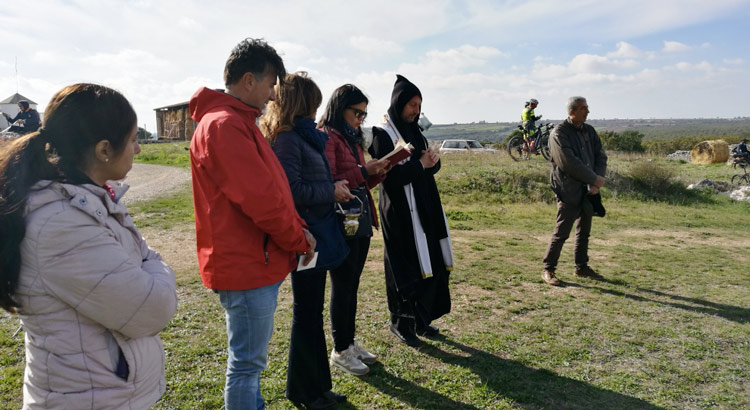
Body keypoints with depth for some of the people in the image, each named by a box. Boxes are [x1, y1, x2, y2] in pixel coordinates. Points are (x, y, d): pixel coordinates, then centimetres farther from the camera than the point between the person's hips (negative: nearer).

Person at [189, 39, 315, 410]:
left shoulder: (239, 122, 15)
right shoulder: (224, 125, -18)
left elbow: (271, 187, 16)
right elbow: (260, 198, -24)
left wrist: (297, 227, 4)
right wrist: (298, 240, -10)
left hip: (254, 261, 11)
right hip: (246, 266, -11)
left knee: (249, 357, 23)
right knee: (247, 362, 2)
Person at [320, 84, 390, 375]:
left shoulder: (353, 139, 17)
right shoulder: (327, 138, -11)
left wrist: (379, 171, 3)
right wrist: (363, 170, -19)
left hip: (361, 223, 8)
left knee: (352, 286, 15)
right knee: (343, 287, 1)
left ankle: (350, 342, 27)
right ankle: (340, 351, 14)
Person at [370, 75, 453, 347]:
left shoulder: (414, 132, 14)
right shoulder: (383, 135, -10)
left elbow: (429, 167, 15)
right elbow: (388, 176, -19)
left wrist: (433, 161, -7)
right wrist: (420, 164, -15)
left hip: (424, 208, 8)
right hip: (400, 212, -8)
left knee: (431, 265, 11)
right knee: (405, 269, 0)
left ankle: (421, 319, 25)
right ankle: (400, 322, 17)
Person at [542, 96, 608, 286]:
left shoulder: (589, 131, 12)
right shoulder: (559, 133, -11)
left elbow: (601, 156, 8)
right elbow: (569, 163, -18)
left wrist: (597, 182, -7)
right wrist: (595, 179, -13)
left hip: (588, 190, 7)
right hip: (569, 191, -7)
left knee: (584, 231, 15)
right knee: (561, 232, -5)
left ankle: (582, 267, 29)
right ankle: (548, 270, 5)